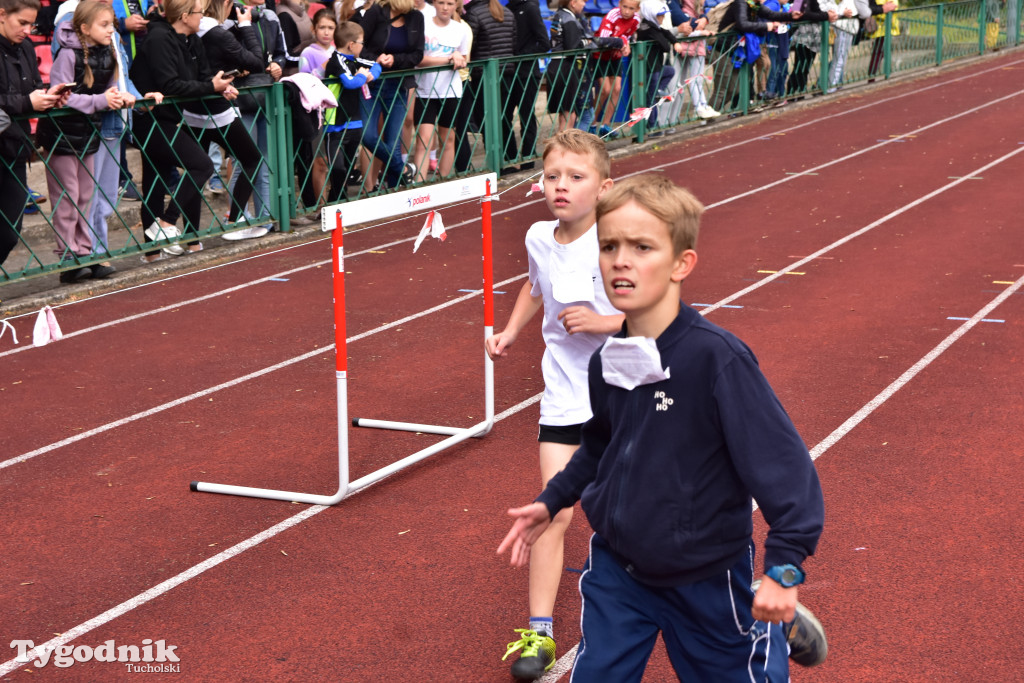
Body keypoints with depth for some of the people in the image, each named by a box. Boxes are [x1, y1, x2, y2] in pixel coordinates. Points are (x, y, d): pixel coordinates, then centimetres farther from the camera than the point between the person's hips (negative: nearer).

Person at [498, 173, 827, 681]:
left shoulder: (717, 358, -25)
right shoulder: (606, 363, -5)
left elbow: (783, 460, -25)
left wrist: (784, 567, -30)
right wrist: (552, 500, 9)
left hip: (705, 577, -4)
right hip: (616, 568, 5)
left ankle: (777, 632, 42)